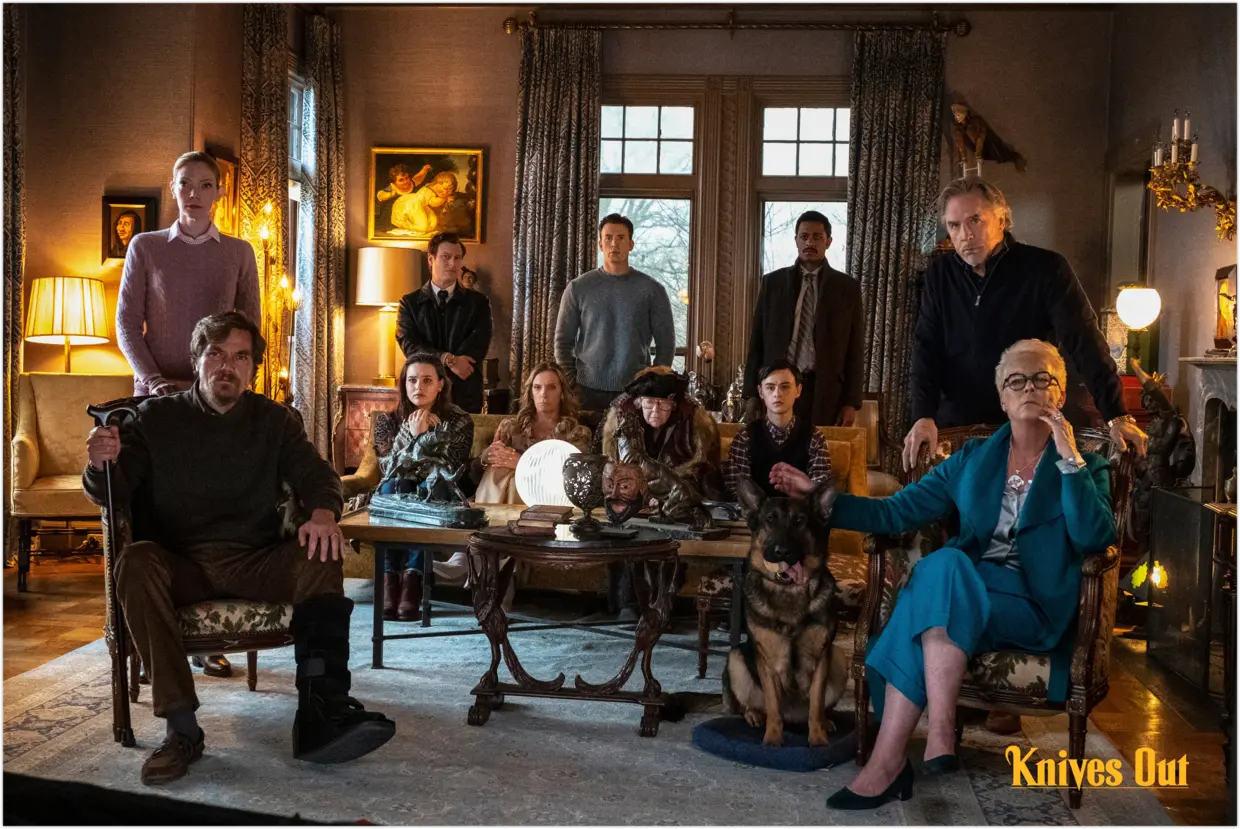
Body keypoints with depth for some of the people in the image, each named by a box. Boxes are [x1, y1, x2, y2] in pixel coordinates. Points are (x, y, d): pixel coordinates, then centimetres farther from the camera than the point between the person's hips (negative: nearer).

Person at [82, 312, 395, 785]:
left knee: (321, 560, -27)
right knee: (135, 563, -33)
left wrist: (322, 513, -20)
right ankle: (181, 727, -32)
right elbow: (112, 494, 2)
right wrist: (101, 465, -24)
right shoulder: (156, 417, 9)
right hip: (180, 564, -1)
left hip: (256, 561, 1)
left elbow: (316, 474, 5)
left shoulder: (275, 421, 14)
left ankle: (321, 715, -37)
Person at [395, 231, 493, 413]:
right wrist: (447, 359, -19)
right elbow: (409, 344, -4)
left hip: (465, 394, 0)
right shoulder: (410, 302, 9)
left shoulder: (478, 302, 8)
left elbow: (479, 344, -6)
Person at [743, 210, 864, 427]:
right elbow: (757, 340, 9)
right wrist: (752, 393, 3)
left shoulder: (848, 287, 6)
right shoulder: (772, 282, 9)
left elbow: (855, 349, 5)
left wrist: (851, 402, -2)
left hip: (825, 392, -1)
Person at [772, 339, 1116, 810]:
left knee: (944, 570, -33)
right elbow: (897, 512, 10)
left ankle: (888, 762, -33)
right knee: (942, 563, -33)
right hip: (961, 589, 3)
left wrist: (1068, 457, -13)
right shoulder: (973, 459, 16)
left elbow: (1094, 539, -10)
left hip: (1037, 608, -3)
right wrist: (820, 497, 1)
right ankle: (940, 734, -32)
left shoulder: (1086, 466, 9)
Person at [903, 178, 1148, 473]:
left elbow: (1086, 343, -11)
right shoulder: (940, 273, 4)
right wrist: (924, 417, -16)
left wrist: (1118, 417, -19)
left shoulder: (1046, 268, -7)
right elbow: (926, 348, -1)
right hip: (955, 426, 3)